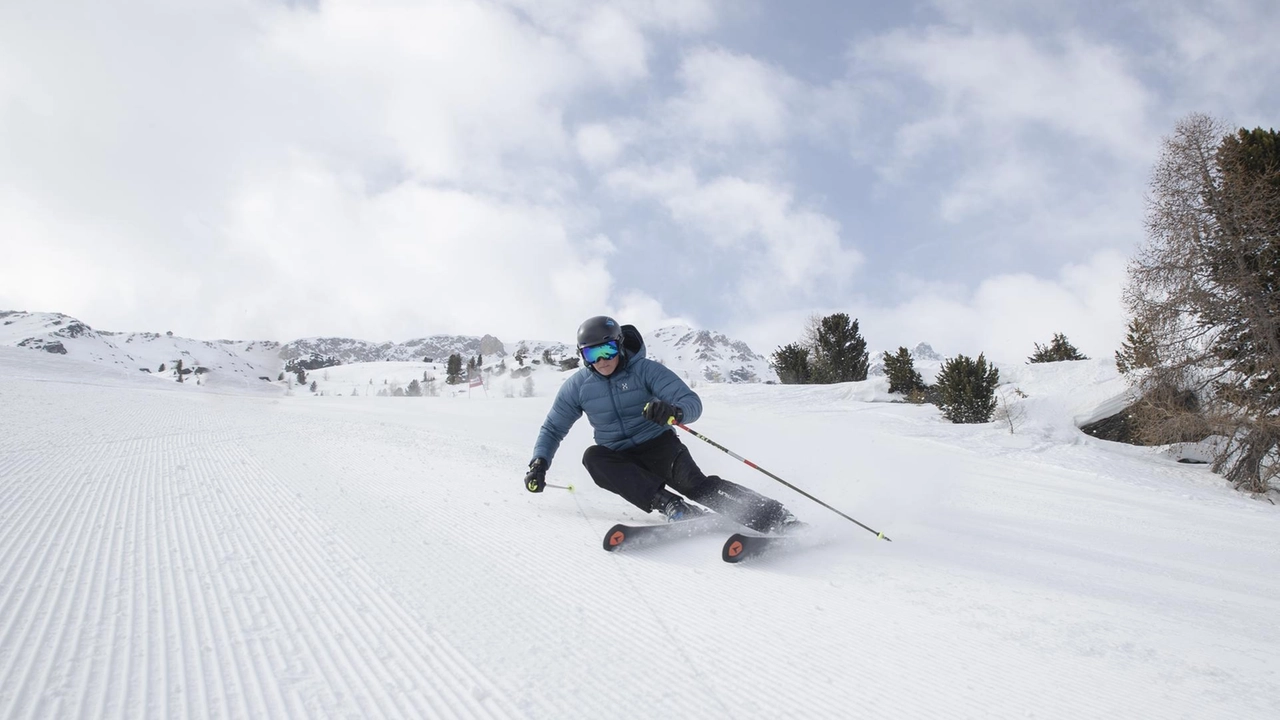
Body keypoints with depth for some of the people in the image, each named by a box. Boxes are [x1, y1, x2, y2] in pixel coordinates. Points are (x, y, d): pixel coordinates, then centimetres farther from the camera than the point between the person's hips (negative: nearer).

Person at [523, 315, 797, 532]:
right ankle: (668, 504, -39)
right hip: (619, 458, 3)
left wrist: (675, 411, -44)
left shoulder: (646, 370, -12)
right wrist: (539, 463, -8)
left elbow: (692, 402, -20)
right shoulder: (577, 386, -2)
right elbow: (552, 429, 10)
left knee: (695, 484, -29)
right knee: (592, 457, -30)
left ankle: (773, 517, -34)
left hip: (658, 445, -3)